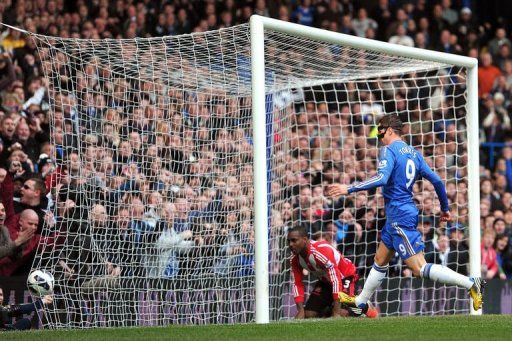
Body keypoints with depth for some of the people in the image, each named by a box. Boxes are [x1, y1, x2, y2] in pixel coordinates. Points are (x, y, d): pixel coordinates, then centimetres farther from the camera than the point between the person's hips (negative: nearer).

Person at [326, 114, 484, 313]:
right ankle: (361, 302, 35)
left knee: (420, 269, -14)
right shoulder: (413, 153, 13)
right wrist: (445, 208, 24)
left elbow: (381, 179, -26)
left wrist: (349, 189, -25)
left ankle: (471, 283, -21)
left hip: (400, 217, -10)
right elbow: (436, 180, 13)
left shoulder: (389, 151, -11)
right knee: (380, 261, 22)